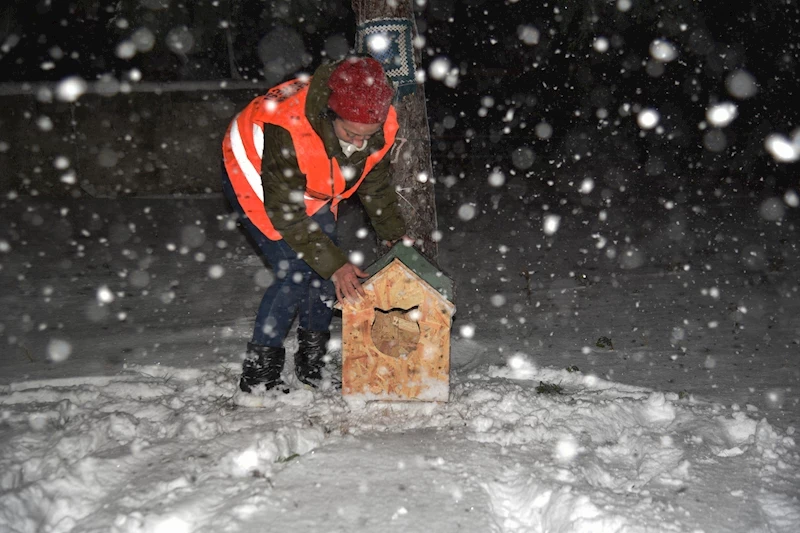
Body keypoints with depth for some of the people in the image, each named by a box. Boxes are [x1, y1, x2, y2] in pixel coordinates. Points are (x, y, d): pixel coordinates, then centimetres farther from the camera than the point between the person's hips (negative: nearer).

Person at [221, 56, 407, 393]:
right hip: (254, 177, -6)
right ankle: (257, 375, -4)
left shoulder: (380, 123, -23)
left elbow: (376, 183, -1)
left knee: (327, 264, 0)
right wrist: (335, 266, -33)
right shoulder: (287, 128, -41)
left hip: (312, 188, 6)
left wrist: (396, 238, 0)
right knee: (295, 271, -17)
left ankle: (312, 367, 16)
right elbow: (286, 213, -33)